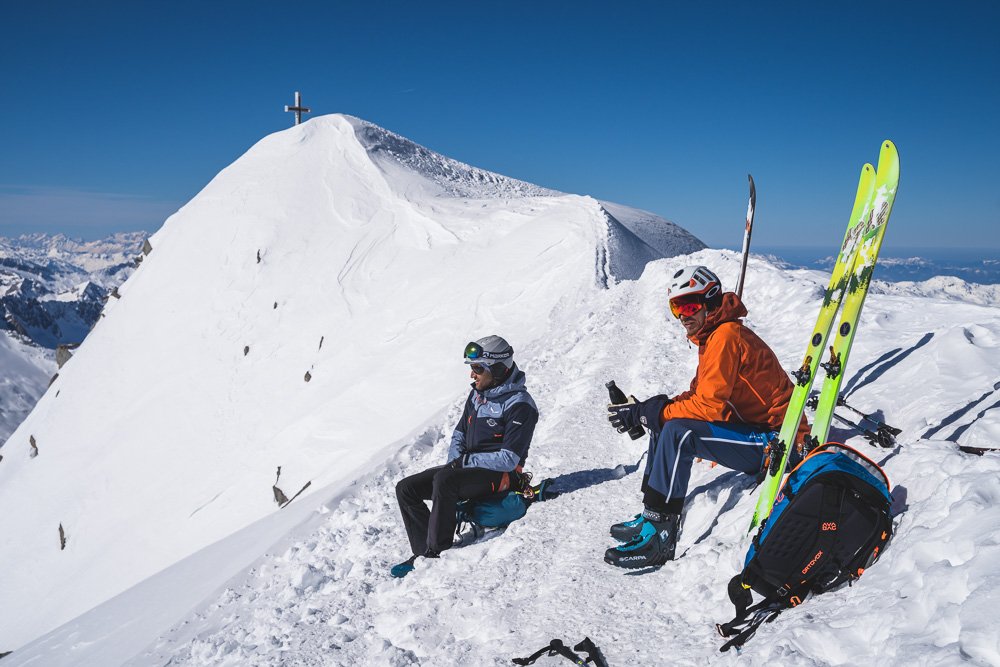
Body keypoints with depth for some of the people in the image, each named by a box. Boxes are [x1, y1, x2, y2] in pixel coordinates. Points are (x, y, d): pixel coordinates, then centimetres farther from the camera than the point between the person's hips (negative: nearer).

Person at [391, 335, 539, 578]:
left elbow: (509, 460, -20)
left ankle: (437, 553, -21)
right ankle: (424, 551, -4)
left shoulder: (519, 404, -17)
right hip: (468, 467, 8)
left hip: (500, 475, -8)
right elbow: (459, 434, 18)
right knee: (406, 488, -5)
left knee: (444, 480, -35)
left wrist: (464, 461, -15)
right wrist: (454, 462, -2)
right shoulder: (478, 394, 8)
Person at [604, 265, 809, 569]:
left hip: (775, 443, -10)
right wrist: (644, 410, -4)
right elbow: (698, 395, 11)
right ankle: (652, 516, 7)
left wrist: (647, 412, -19)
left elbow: (709, 405, -25)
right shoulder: (711, 336, 12)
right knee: (663, 420, 6)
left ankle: (660, 535, -20)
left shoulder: (726, 335, -18)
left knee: (678, 432, -27)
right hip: (749, 428, 10)